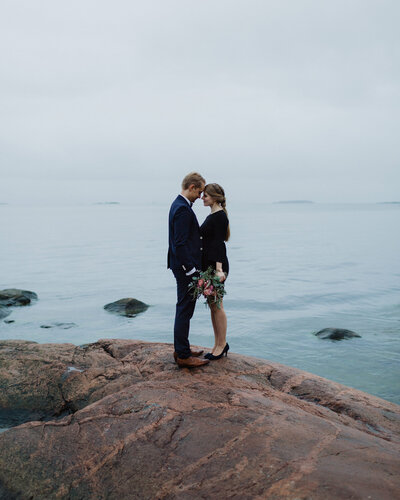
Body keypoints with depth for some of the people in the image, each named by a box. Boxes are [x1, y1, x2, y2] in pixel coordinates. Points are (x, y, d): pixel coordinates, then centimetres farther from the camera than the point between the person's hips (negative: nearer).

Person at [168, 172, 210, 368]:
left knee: (184, 308, 17)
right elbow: (180, 244, -24)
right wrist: (191, 270, -21)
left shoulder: (179, 205, 14)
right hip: (185, 266, -11)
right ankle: (183, 356, 4)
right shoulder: (183, 210, -19)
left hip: (184, 265, 11)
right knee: (185, 310, -4)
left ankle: (181, 350, 28)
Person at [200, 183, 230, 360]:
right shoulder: (212, 216, 16)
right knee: (212, 305, 12)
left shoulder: (220, 216, -13)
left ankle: (222, 344, 10)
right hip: (207, 265, 10)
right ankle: (218, 344, 21)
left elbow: (219, 243, -21)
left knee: (217, 306, -2)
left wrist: (218, 269, -26)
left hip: (216, 264, -10)